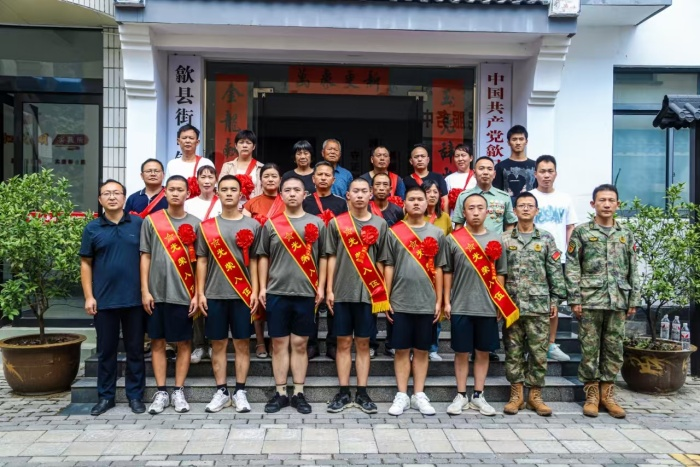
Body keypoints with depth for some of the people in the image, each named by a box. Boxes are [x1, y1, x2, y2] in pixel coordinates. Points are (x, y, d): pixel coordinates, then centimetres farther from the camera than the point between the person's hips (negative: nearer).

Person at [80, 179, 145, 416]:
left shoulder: (139, 224, 1)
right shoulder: (92, 228, 4)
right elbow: (86, 264, 5)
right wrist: (89, 296, -2)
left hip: (134, 298, -1)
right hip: (104, 300, 1)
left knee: (135, 349, 8)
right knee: (106, 350, 10)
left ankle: (135, 395, 19)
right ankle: (105, 396, 23)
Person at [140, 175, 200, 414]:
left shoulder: (195, 223, 2)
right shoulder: (151, 220, 3)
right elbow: (145, 256, 4)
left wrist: (197, 293, -3)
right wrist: (145, 290, -2)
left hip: (184, 294, 0)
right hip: (157, 293, 1)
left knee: (184, 343, 5)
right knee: (157, 342, 7)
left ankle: (179, 391, 16)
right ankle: (161, 392, 16)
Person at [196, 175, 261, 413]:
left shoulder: (252, 225, 4)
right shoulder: (207, 226, 6)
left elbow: (254, 261, 4)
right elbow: (202, 260, 6)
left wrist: (255, 291, -3)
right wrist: (200, 292, 0)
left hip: (242, 294, -1)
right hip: (215, 294, 1)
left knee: (242, 343, 4)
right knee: (218, 344, 7)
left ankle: (240, 391, 13)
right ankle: (221, 391, 16)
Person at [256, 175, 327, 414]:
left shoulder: (316, 223, 5)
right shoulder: (271, 223, 5)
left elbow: (323, 257, 7)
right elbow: (263, 257, 8)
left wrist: (320, 287, 1)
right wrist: (262, 287, 3)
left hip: (306, 293, 0)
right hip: (277, 292, 0)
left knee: (300, 344, 7)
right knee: (279, 344, 6)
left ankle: (299, 393, 17)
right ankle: (280, 393, 17)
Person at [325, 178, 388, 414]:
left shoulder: (380, 224, 5)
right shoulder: (336, 223, 3)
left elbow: (381, 261, 8)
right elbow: (332, 258, 4)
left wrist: (382, 292, 4)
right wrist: (329, 289, 0)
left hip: (368, 293, 1)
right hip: (342, 293, 0)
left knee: (363, 344, 7)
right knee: (344, 343, 6)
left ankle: (362, 393, 15)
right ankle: (344, 393, 14)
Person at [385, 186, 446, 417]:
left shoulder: (436, 233, 6)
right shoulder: (394, 232, 2)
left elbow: (438, 269, 7)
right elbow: (388, 267, 2)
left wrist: (439, 300, 3)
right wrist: (386, 298, -2)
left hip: (427, 302, 1)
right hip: (400, 302, -1)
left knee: (422, 350, 9)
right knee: (402, 350, 5)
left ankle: (419, 395, 18)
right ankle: (402, 395, 14)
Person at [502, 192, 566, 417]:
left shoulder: (546, 238, 6)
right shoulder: (504, 239, 5)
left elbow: (555, 271, 4)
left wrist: (556, 299, -1)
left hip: (539, 305, 0)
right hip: (511, 304, 0)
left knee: (538, 352, 4)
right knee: (513, 351, 6)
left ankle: (535, 395, 15)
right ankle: (516, 394, 16)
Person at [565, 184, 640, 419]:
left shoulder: (626, 234, 10)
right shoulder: (581, 232, 1)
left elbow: (634, 270, 11)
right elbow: (572, 269, -3)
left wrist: (634, 300, 5)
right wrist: (574, 299, -9)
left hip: (618, 301, 3)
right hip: (590, 300, -3)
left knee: (614, 349, 8)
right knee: (589, 349, 2)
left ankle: (607, 393, 19)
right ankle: (592, 394, 13)